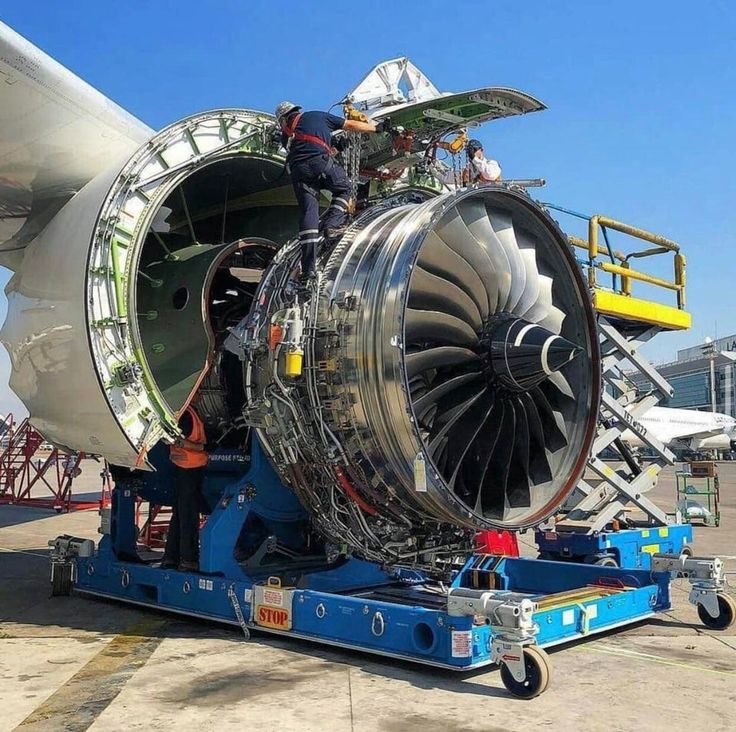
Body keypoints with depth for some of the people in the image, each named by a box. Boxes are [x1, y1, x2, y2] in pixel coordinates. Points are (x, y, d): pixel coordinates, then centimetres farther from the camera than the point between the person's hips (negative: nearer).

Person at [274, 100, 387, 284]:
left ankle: (308, 267, -7)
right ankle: (331, 225, 0)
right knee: (344, 189, 23)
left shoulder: (285, 134, 28)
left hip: (297, 169, 2)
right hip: (320, 161, -2)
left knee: (307, 212, 1)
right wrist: (377, 127, 37)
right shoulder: (318, 116, 24)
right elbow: (350, 125, 26)